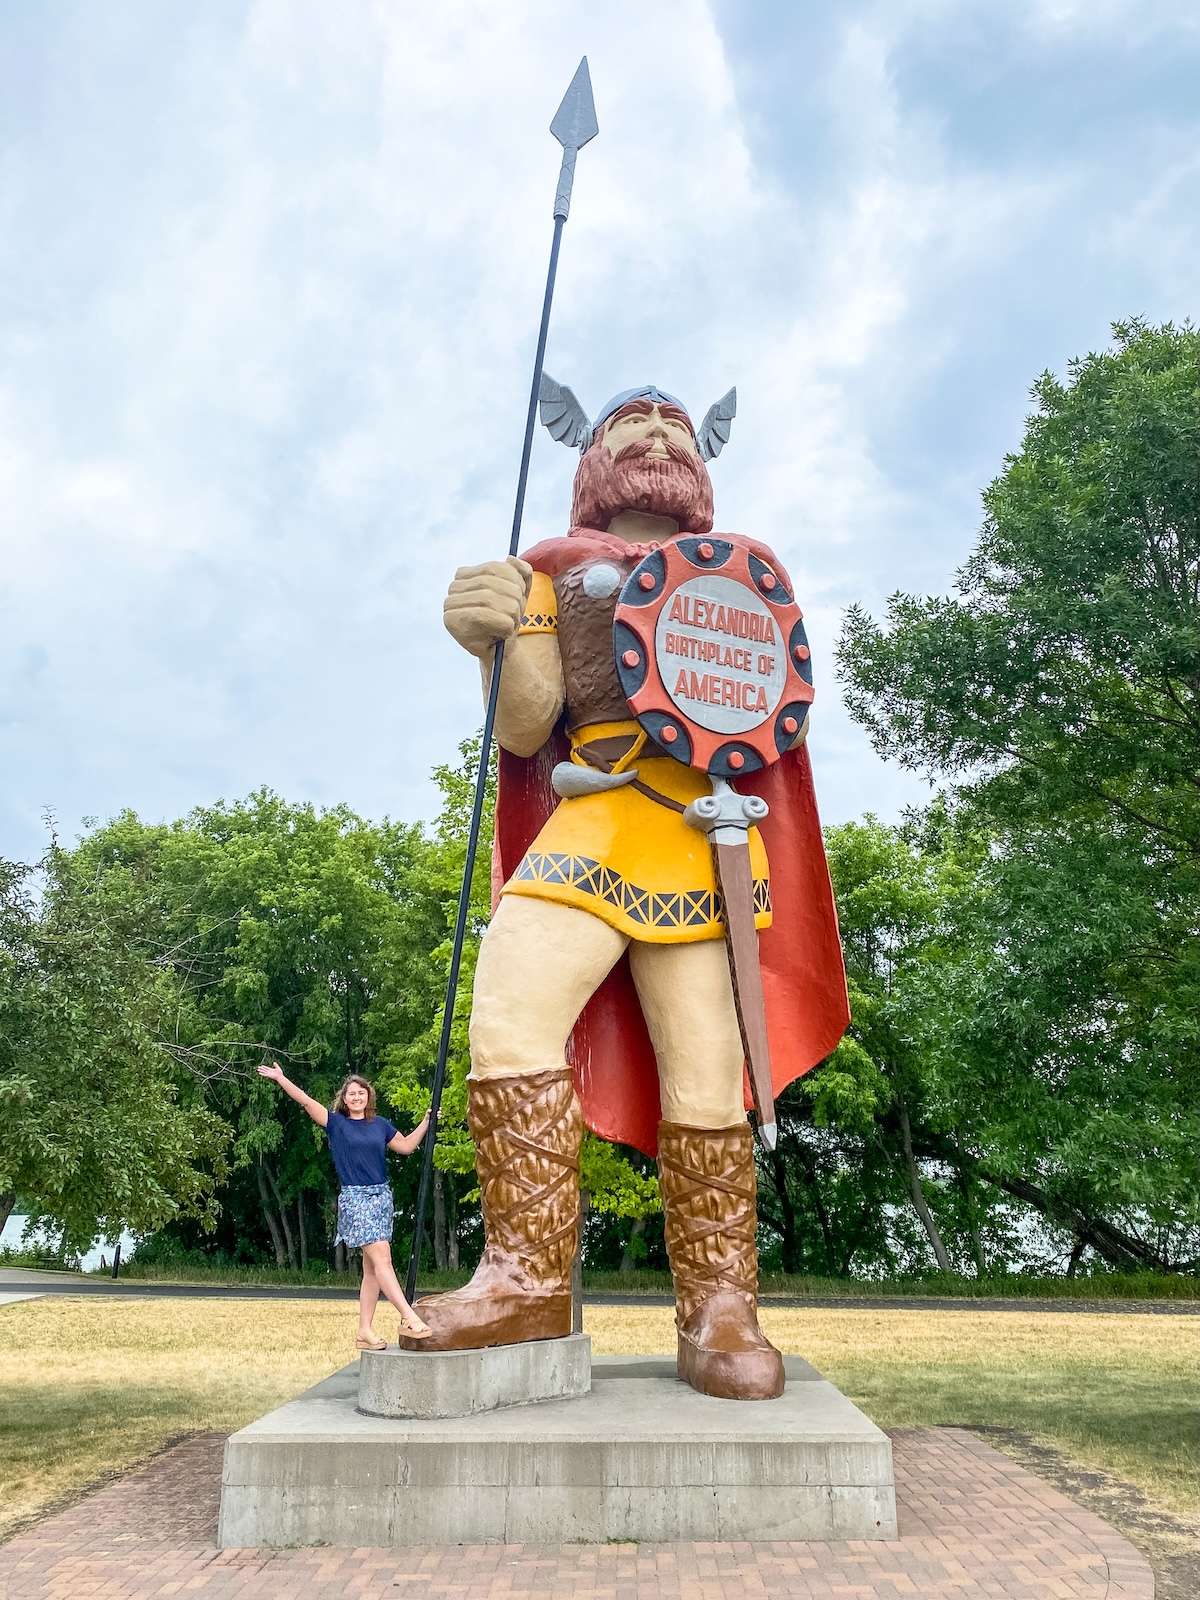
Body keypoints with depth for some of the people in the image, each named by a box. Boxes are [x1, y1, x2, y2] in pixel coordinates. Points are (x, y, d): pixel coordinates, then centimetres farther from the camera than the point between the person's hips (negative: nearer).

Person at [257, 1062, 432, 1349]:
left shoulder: (380, 1124, 11)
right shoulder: (336, 1123, 1)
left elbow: (406, 1146, 18)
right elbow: (306, 1101, -7)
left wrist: (426, 1121, 11)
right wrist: (280, 1079, -14)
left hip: (382, 1196, 5)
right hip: (355, 1198, -5)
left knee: (371, 1267, 5)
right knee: (382, 1257, -16)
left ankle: (365, 1330, 11)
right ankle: (409, 1318, -17)